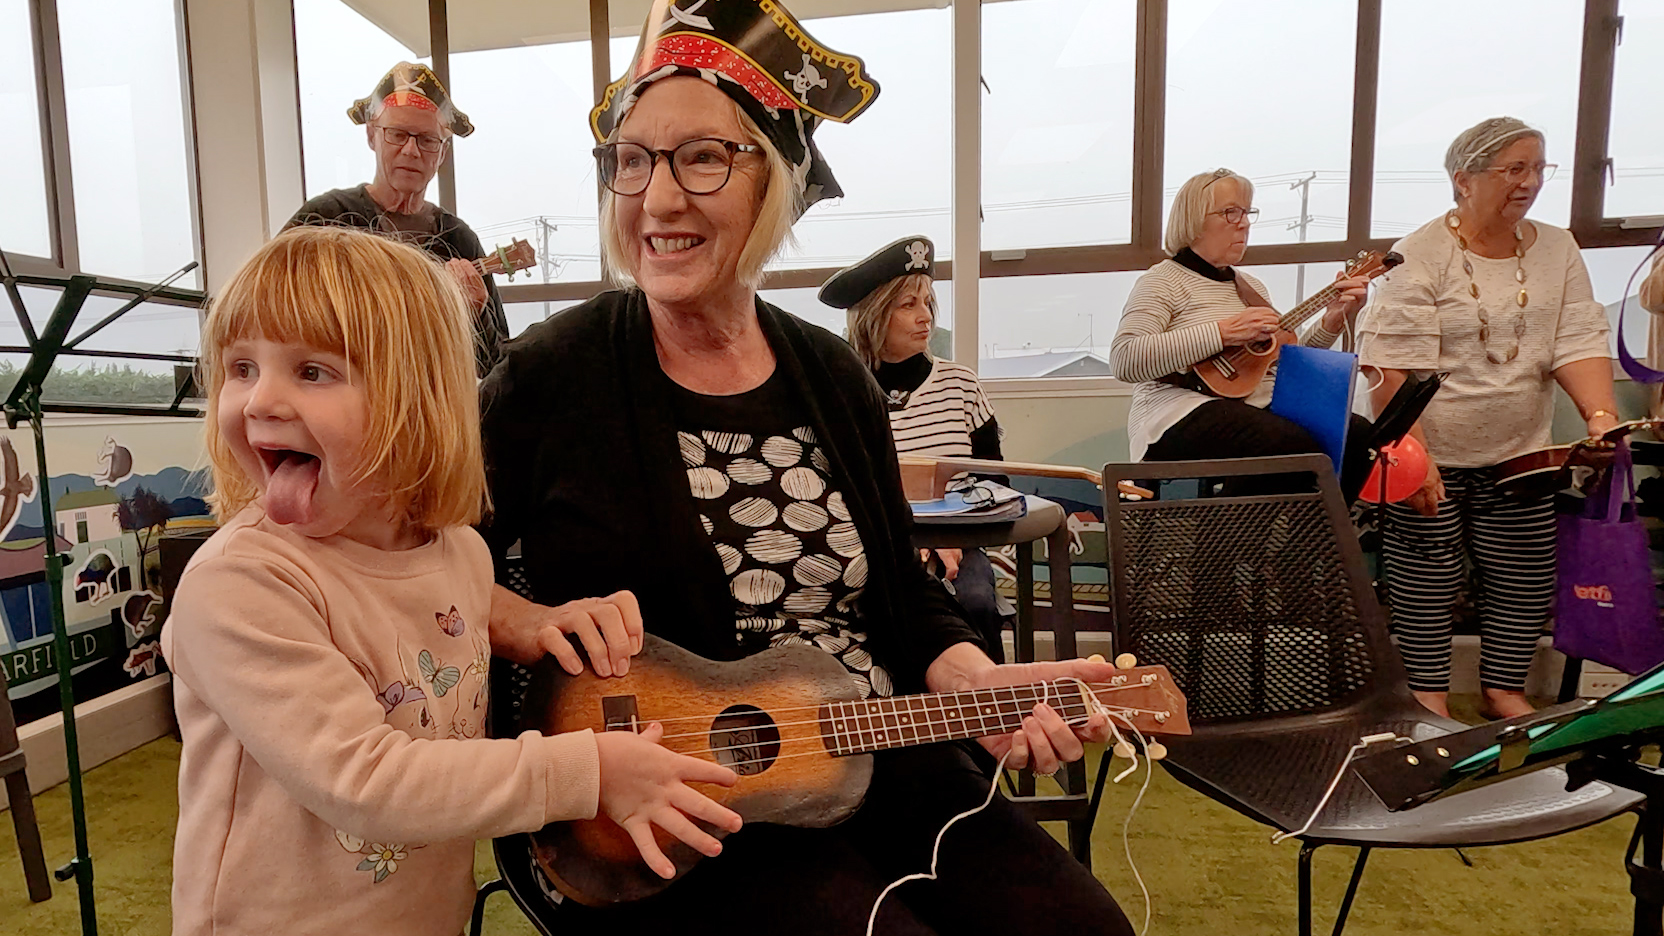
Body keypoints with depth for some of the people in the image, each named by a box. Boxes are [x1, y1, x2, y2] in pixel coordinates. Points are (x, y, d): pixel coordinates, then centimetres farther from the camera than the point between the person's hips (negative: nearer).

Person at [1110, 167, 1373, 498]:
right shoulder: (1163, 282, -1)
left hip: (1260, 407, 8)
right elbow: (1123, 359, -19)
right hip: (1186, 411, -8)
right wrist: (1222, 333, -20)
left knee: (1358, 434, -16)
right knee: (1297, 446, -32)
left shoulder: (1251, 286, 24)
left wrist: (1333, 321, 8)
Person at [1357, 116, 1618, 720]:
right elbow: (1395, 369, -18)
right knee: (1427, 577, 1)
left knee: (1526, 576, 9)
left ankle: (1504, 690, 27)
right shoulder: (1421, 256, -11)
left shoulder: (1557, 250, 9)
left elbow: (1578, 343, 2)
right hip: (1432, 452, -5)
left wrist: (1601, 415, -16)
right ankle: (1429, 699, 17)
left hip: (1519, 454, 6)